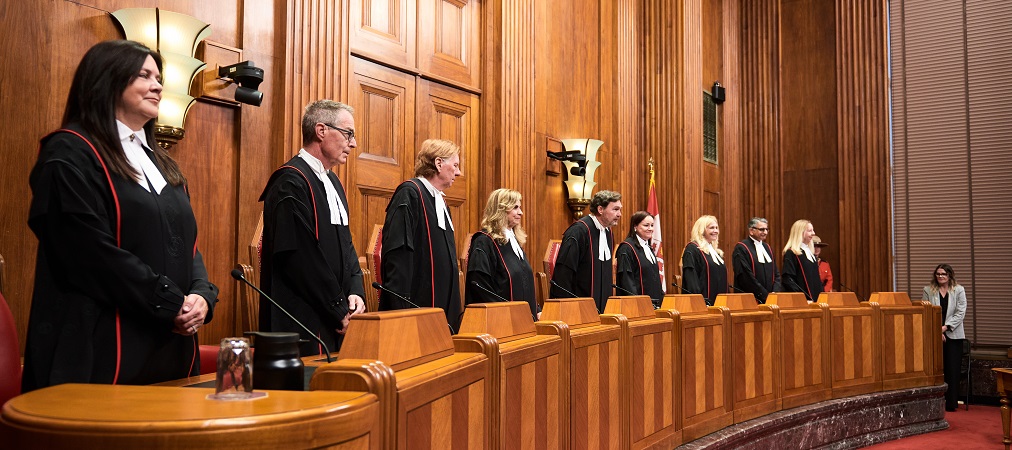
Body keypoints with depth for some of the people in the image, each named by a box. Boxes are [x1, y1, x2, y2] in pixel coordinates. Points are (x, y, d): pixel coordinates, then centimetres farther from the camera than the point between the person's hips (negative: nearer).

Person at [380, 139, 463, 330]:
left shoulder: (440, 201, 18)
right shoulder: (409, 194, -10)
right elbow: (396, 252, -19)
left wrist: (453, 307, 19)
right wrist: (401, 307, -25)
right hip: (416, 303, -9)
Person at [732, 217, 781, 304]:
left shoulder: (767, 247, 16)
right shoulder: (740, 249, -8)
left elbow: (776, 274, 15)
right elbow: (746, 277, -16)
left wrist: (774, 293, -2)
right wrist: (766, 296, -15)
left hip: (770, 300, 7)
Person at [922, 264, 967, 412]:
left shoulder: (959, 290, 5)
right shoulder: (928, 290, 6)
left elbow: (960, 313, -2)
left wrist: (945, 327, -11)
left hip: (953, 336, 0)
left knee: (952, 370, -2)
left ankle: (951, 403, 3)